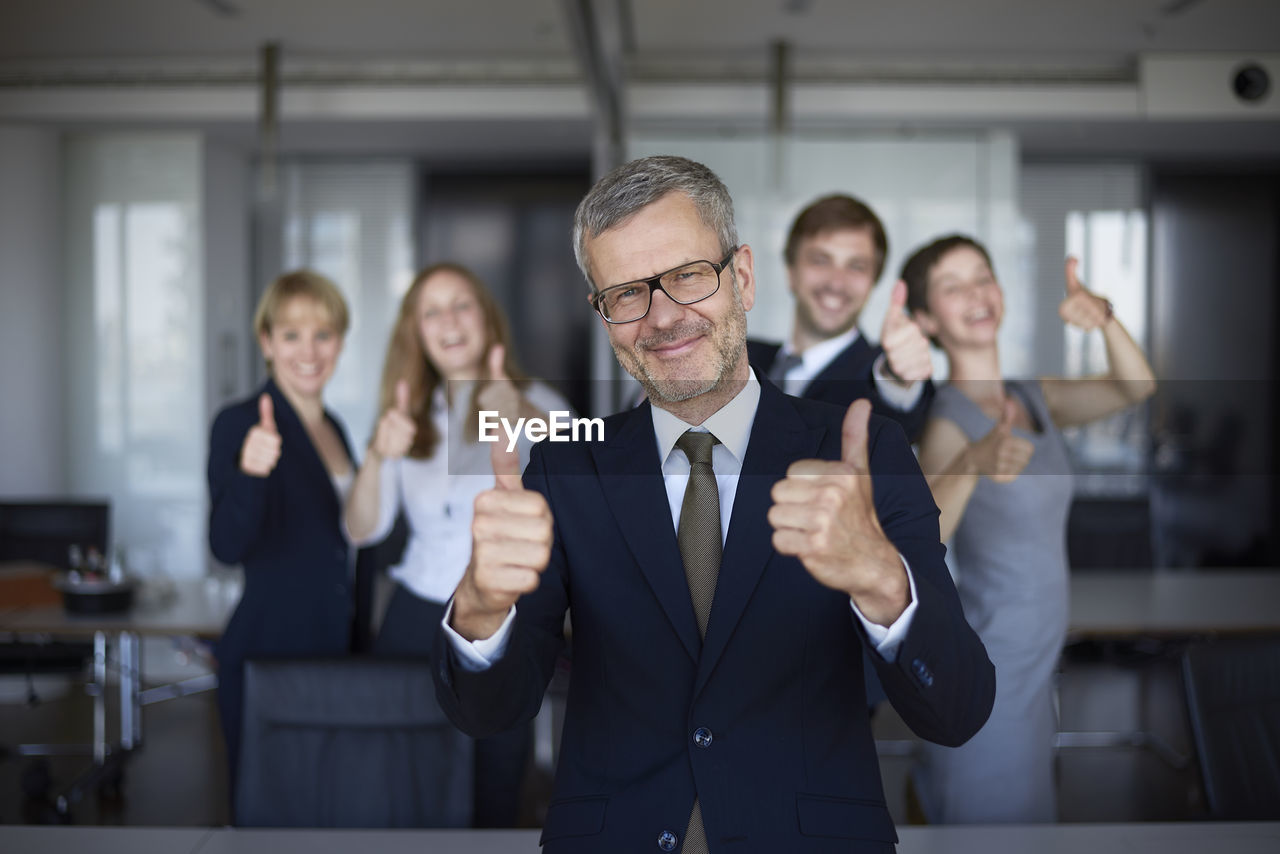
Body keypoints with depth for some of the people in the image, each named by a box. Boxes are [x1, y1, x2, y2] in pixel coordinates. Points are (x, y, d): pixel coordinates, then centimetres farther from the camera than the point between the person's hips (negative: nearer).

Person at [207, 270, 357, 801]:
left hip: (335, 654, 7)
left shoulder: (334, 428, 11)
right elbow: (228, 546, -28)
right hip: (266, 655, -7)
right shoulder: (240, 424, -12)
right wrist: (249, 471, -42)